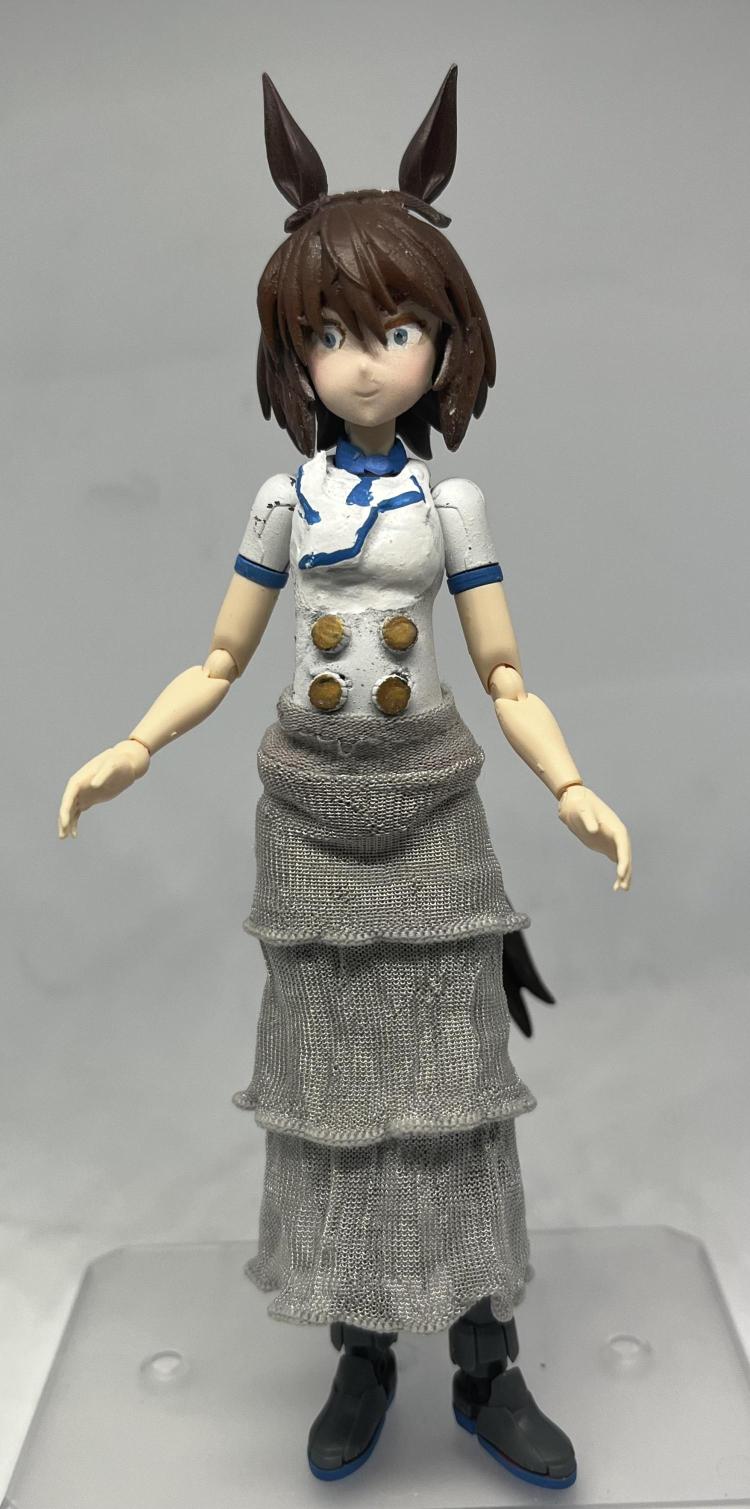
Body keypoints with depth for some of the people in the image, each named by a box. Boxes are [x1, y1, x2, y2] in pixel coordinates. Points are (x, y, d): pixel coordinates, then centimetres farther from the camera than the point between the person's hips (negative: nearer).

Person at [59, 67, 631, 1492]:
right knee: (334, 1075, 8)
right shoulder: (283, 499, 2)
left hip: (429, 811, -1)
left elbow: (505, 680, -2)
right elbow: (219, 661, 7)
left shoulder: (452, 502, -1)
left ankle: (487, 1370, 20)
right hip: (312, 811, 2)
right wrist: (128, 752, -6)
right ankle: (361, 1355, 26)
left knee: (449, 1072, 4)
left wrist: (575, 791, -16)